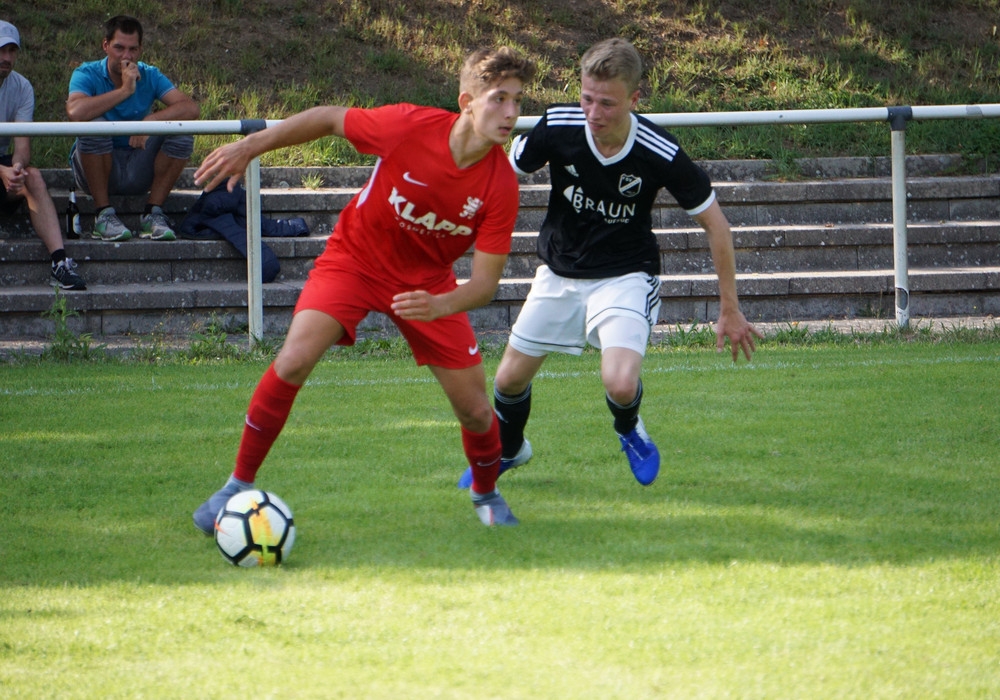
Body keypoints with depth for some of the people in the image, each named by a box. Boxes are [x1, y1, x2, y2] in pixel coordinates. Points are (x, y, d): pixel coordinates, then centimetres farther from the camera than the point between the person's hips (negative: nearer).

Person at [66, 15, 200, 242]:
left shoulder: (149, 76, -2)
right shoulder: (87, 74, -10)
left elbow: (191, 108, -16)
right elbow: (76, 112, -34)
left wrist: (151, 120, -32)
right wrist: (124, 90, -29)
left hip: (138, 171, 3)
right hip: (95, 168, -3)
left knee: (182, 131, -18)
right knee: (94, 124, -31)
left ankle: (152, 214, -13)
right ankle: (104, 215, -22)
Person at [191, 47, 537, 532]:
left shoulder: (501, 185, -22)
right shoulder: (409, 127, -28)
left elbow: (485, 281, -20)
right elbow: (330, 119, -9)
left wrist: (438, 307, -40)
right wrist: (250, 146, -9)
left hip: (428, 283, 2)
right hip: (355, 258, -2)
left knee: (475, 410, -1)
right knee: (294, 360, -24)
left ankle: (486, 492, 33)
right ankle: (239, 484, -8)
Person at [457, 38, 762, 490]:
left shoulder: (660, 154, -26)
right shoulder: (557, 127, -22)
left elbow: (714, 222, -12)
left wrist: (730, 310, -8)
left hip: (626, 277, -3)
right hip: (560, 274, 3)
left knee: (621, 385, -24)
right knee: (510, 379, 10)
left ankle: (629, 431, 14)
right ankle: (508, 450, 45)